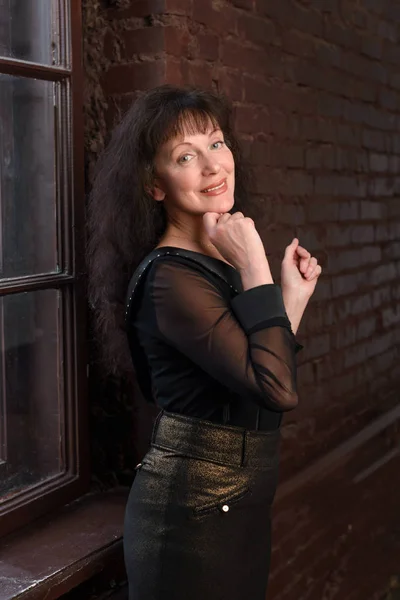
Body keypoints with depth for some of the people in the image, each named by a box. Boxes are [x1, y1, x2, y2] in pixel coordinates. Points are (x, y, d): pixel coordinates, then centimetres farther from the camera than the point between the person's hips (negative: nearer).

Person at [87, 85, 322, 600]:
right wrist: (256, 269, -23)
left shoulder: (222, 262, 5)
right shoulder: (169, 278, -21)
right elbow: (278, 389, -28)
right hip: (193, 513, -8)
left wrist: (294, 296, 5)